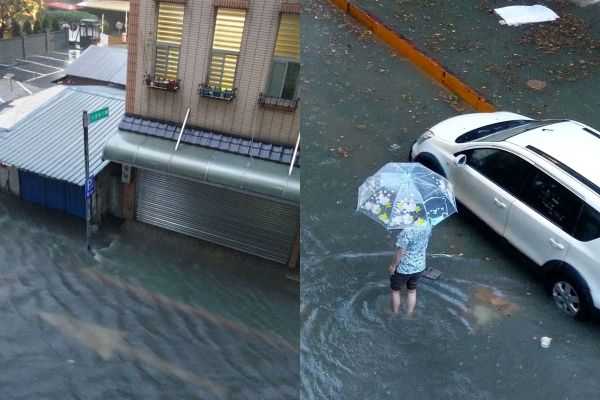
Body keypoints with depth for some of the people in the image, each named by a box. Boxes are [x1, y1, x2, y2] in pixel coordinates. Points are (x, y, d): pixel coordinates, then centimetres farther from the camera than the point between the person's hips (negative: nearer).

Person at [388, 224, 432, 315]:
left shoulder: (406, 231, -33)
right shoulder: (427, 226, -13)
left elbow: (400, 253, -24)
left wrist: (393, 266, -11)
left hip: (403, 269, -5)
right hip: (419, 267, 5)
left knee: (395, 290, 20)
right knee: (412, 291, 25)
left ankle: (395, 315, 35)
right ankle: (409, 314, 37)